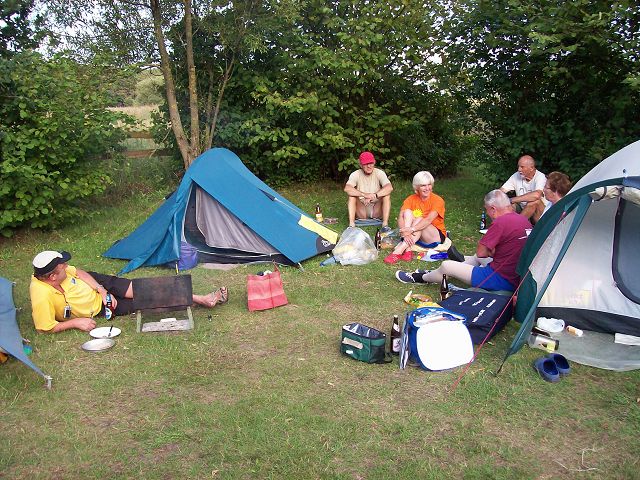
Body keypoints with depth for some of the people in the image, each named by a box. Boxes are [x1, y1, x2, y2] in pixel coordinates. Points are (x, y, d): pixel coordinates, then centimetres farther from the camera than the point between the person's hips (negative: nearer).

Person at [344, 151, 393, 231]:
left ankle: (385, 224, -28)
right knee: (352, 196, -23)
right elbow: (347, 189, -27)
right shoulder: (356, 174, -7)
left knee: (386, 195, -23)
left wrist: (374, 196, -36)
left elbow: (389, 188, -24)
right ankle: (351, 224, -29)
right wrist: (365, 195, -38)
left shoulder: (379, 173, -7)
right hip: (362, 211, 0)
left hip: (377, 210, 0)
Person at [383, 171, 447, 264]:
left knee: (419, 219, -30)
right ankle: (407, 250, -35)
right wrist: (405, 233, -37)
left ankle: (399, 251, -39)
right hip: (415, 236, 3)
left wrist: (411, 229, -42)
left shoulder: (437, 200, -13)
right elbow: (401, 217, -18)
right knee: (407, 212, -20)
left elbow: (429, 220, -29)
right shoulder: (411, 199, -3)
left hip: (435, 237, -3)